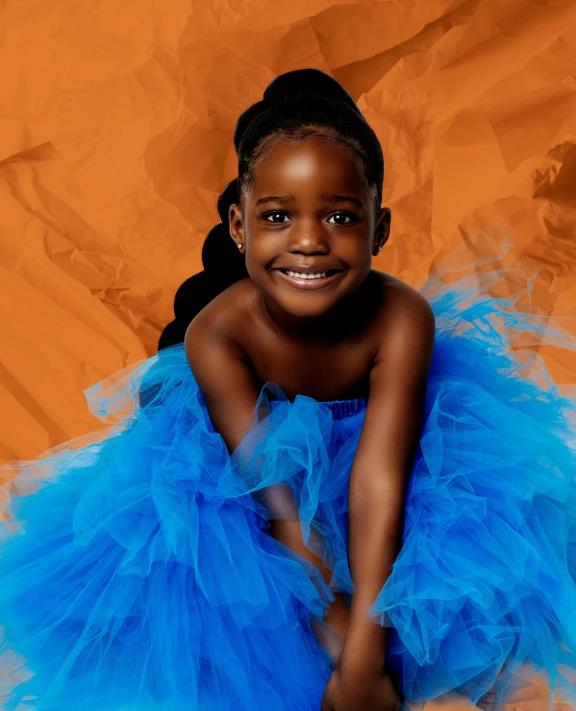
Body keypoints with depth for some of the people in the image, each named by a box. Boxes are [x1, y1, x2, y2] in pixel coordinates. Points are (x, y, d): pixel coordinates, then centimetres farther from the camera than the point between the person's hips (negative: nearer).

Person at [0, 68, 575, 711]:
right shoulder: (216, 333, -30)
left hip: (370, 431, 1)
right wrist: (338, 639, -35)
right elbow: (280, 500, -32)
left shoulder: (401, 318, -32)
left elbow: (377, 483, -35)